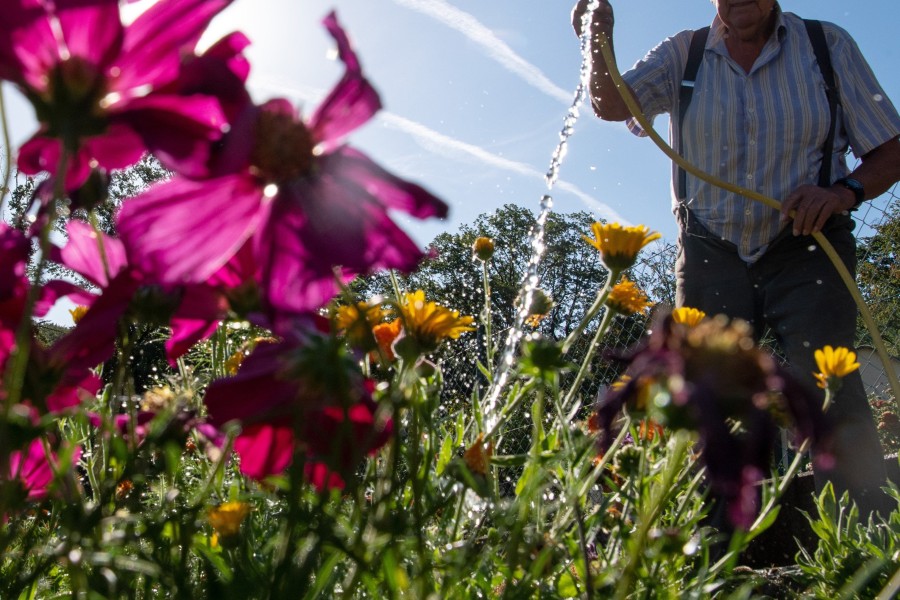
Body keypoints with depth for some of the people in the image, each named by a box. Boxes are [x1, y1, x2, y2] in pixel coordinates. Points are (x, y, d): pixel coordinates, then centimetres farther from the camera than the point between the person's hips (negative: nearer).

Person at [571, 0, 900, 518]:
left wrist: (846, 191, -15)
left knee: (827, 384, -15)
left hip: (808, 249, -1)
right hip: (712, 255, 2)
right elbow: (613, 105, -8)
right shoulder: (684, 54, 8)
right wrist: (599, 45, -27)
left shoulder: (829, 46, 4)